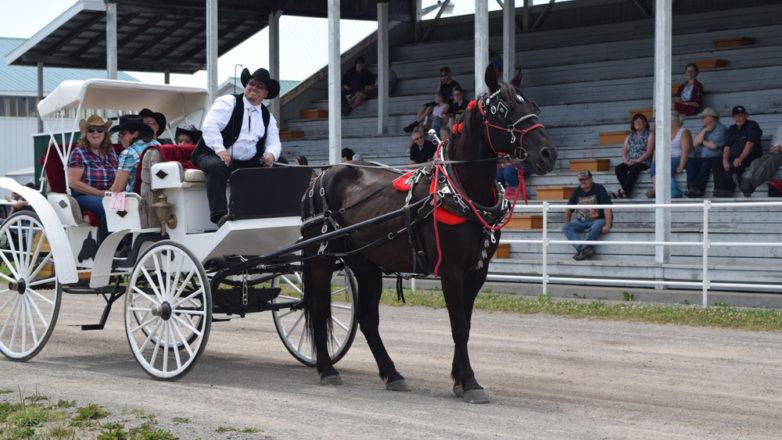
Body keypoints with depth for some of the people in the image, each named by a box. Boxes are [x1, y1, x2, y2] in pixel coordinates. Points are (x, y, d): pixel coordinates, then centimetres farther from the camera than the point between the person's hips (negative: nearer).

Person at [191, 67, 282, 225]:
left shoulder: (268, 116, 18)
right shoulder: (228, 102, 0)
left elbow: (274, 143, 14)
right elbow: (209, 126, -13)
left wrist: (271, 155, -12)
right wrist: (220, 150, -27)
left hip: (247, 163, 5)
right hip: (213, 156, -5)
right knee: (217, 166, -39)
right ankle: (219, 215, -45)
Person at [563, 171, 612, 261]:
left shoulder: (599, 189, -6)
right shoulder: (577, 191, 10)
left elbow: (607, 207, -15)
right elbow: (569, 210, 18)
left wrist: (607, 225, -24)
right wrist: (567, 224, 11)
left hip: (598, 220, -5)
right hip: (581, 221, 5)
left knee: (596, 227, -39)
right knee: (566, 228, -20)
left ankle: (583, 250, -27)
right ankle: (583, 249, -36)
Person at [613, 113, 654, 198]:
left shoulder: (649, 135, 8)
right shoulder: (630, 136, 23)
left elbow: (649, 151, -5)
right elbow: (624, 151, 14)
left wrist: (637, 160, -18)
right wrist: (625, 160, -9)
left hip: (643, 162, -5)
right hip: (629, 162, 5)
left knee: (634, 168, -38)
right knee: (618, 168, -25)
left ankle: (622, 191, -37)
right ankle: (627, 192, -32)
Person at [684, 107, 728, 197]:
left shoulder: (721, 129, -2)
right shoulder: (704, 129, 21)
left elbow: (713, 146, -14)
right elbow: (695, 143, 7)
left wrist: (703, 142, 6)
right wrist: (704, 131, -1)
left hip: (717, 158, -6)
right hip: (703, 158, 6)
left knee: (706, 164, -35)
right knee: (690, 163, -21)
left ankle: (698, 188, -40)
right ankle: (691, 187, -36)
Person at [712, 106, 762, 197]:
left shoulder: (752, 126, -1)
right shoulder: (732, 129, 19)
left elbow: (749, 144, -15)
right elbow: (727, 146, 9)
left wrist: (740, 159, -26)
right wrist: (725, 160, -11)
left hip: (750, 158, -6)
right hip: (734, 157, 6)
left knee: (734, 166, -35)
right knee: (716, 165, -17)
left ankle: (728, 192, -33)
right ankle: (721, 192, -30)